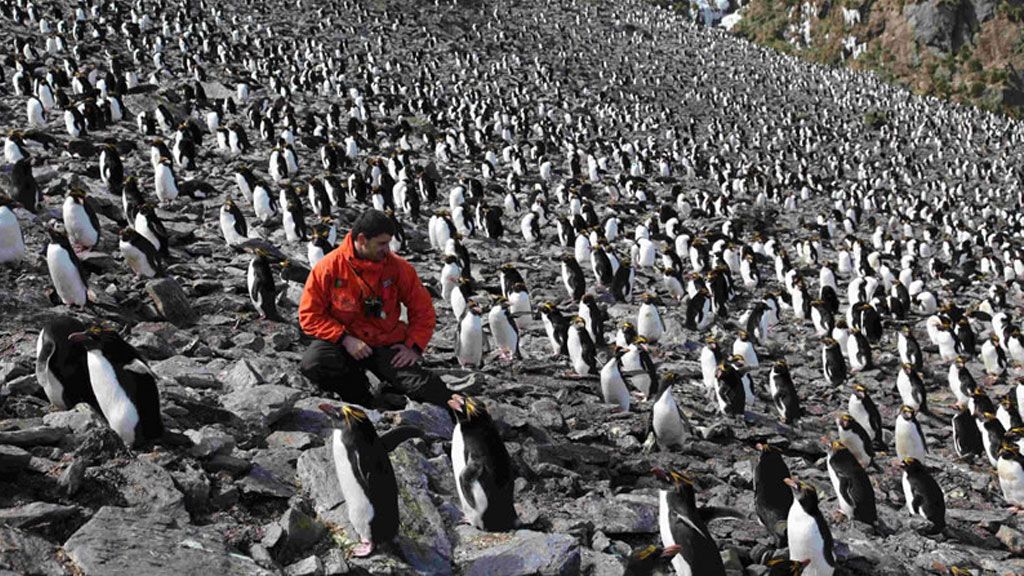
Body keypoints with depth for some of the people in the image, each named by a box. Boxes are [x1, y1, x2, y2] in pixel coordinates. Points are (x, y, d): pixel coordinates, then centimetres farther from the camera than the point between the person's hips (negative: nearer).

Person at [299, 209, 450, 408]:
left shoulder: (397, 267, -6)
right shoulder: (329, 267, -11)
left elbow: (423, 310, 4)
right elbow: (309, 315, -7)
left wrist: (414, 346, -8)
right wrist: (344, 339, -19)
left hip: (388, 345, 0)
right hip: (345, 343, 0)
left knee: (421, 384, -25)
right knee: (312, 364, -29)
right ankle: (364, 402, -6)